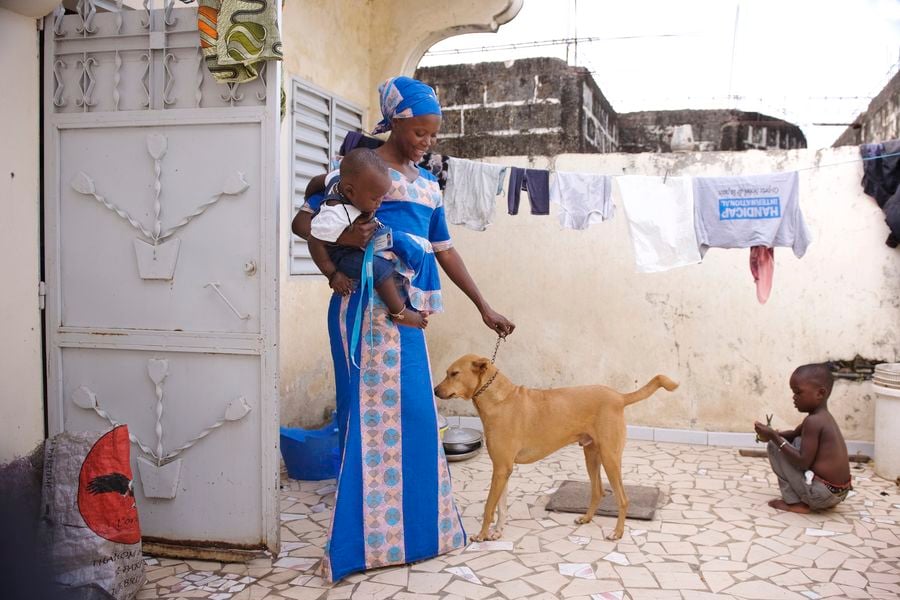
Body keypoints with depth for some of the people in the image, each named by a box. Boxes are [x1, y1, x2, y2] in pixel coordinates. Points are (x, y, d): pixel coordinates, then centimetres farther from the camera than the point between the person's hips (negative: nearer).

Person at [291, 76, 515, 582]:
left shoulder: (428, 184, 18)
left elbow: (445, 250, 21)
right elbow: (302, 221, -5)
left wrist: (484, 307, 19)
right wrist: (341, 238, -27)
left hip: (408, 311, 7)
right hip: (366, 306, -7)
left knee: (414, 414, 10)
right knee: (371, 413, -3)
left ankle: (412, 526, 25)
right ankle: (364, 538, 8)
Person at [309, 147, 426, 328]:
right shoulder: (334, 215, -36)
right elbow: (315, 244, -27)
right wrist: (333, 275, -20)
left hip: (362, 247, 9)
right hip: (342, 256, -9)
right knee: (381, 268, -28)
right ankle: (399, 313, -12)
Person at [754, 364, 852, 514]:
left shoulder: (813, 421, -20)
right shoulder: (824, 417, 10)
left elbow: (803, 462, -22)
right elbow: (795, 433, 23)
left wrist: (774, 437, -17)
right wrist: (773, 434, 5)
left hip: (823, 493, -10)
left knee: (774, 446, -5)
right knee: (797, 443, 26)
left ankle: (795, 502, -1)